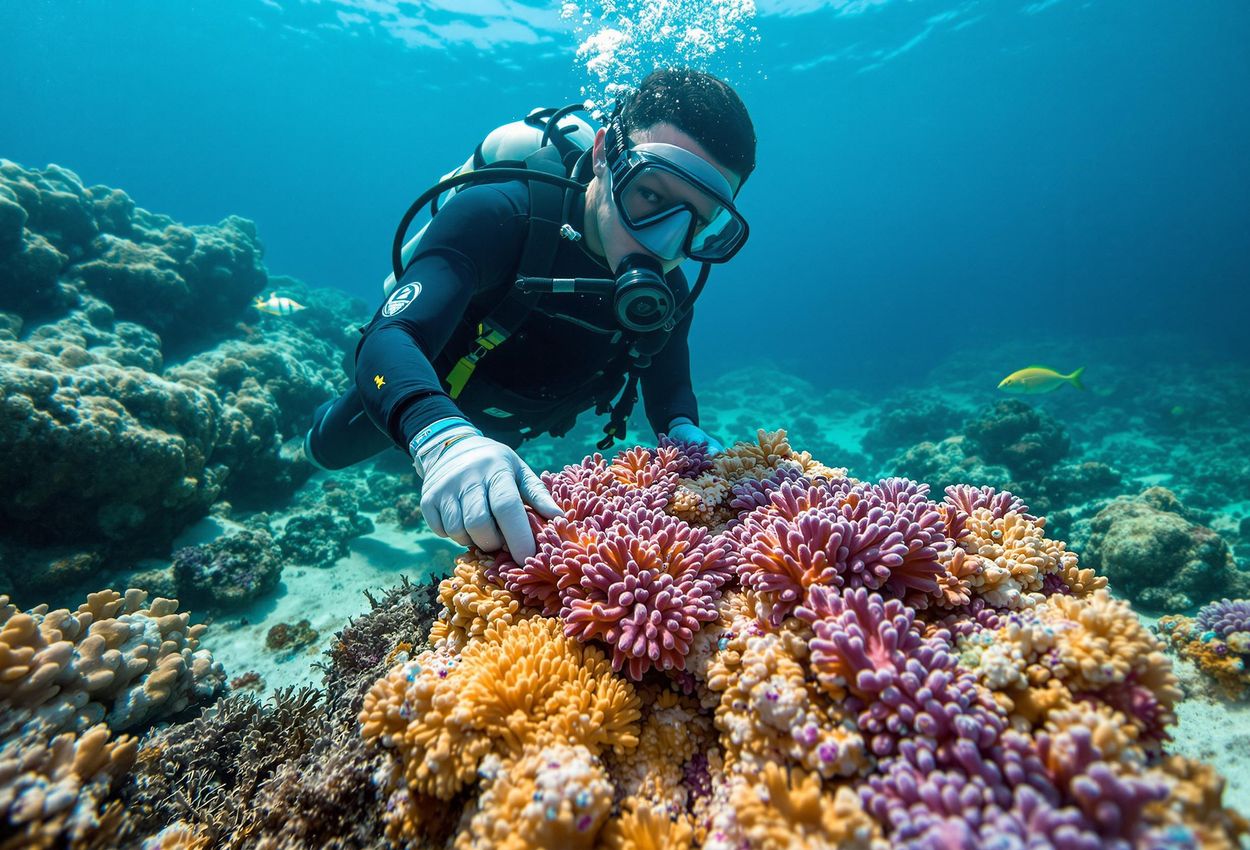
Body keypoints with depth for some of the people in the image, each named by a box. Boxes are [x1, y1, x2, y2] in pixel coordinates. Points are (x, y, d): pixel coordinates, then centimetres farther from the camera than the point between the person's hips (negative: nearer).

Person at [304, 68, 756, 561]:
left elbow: (669, 388, -9)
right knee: (327, 450, 25)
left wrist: (685, 433, -34)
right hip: (418, 404, -3)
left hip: (509, 428, 4)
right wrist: (444, 439, -70)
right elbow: (389, 338, -49)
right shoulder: (496, 218, -40)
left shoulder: (670, 295, -24)